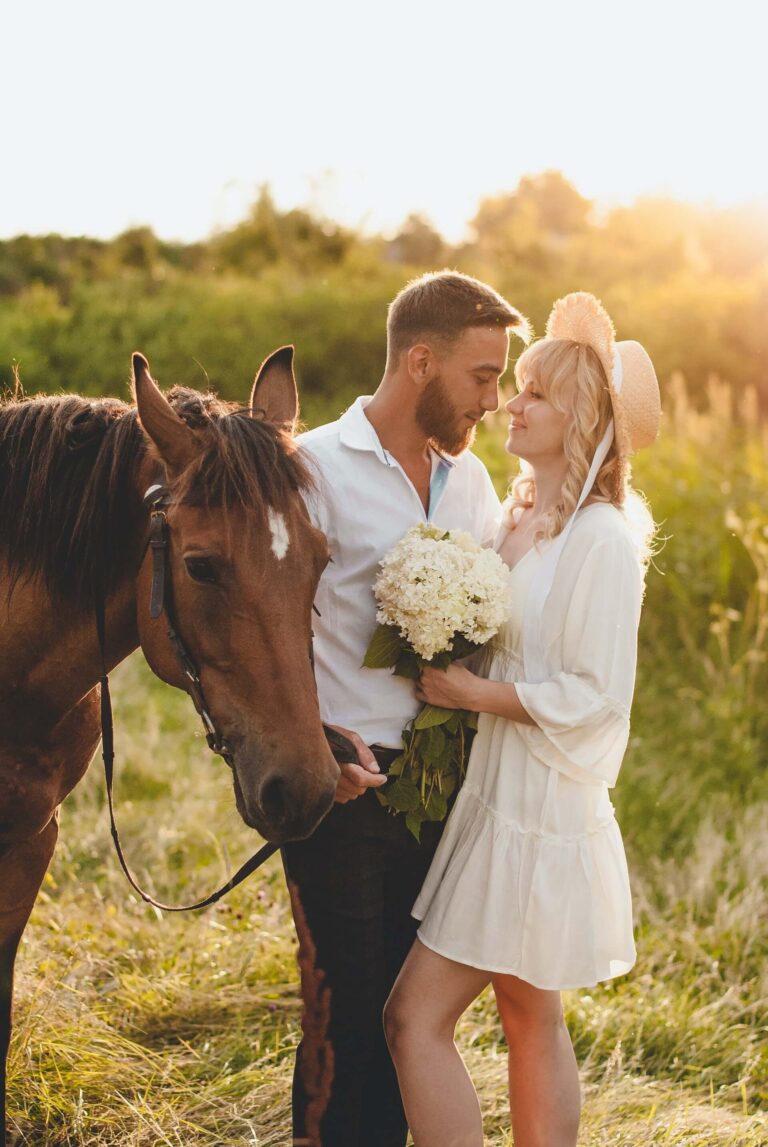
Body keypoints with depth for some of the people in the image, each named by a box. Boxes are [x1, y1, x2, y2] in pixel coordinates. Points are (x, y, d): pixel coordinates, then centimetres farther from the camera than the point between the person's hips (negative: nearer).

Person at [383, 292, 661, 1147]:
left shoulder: (601, 540, -17)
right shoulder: (522, 517, 10)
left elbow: (595, 695, -20)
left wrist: (468, 691, -16)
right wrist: (452, 679, 4)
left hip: (538, 814, -9)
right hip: (496, 797, 9)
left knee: (415, 1018, -7)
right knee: (530, 1018, 17)